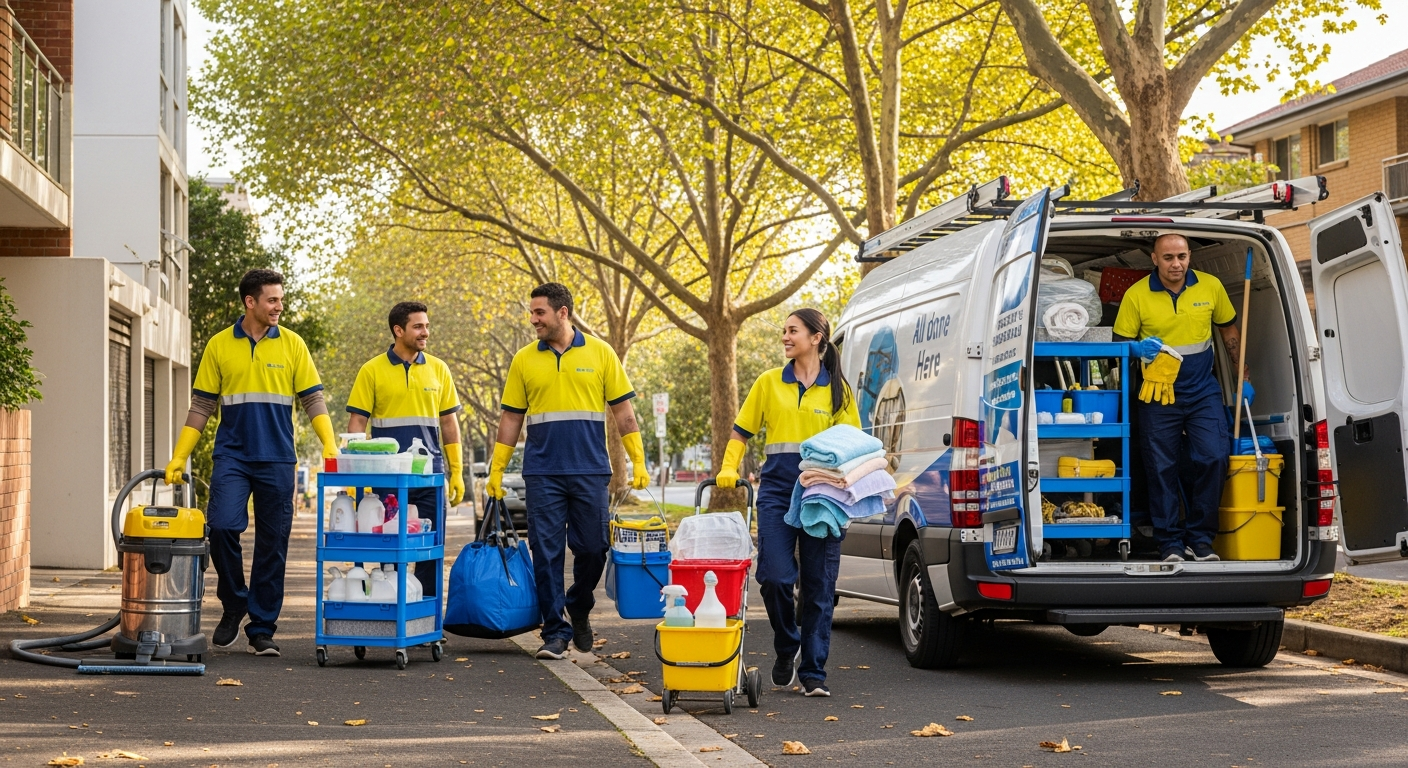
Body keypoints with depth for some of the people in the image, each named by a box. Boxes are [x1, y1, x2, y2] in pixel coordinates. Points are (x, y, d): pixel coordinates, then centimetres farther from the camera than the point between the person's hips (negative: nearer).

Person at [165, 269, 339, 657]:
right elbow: (201, 407, 6)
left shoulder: (292, 345, 4)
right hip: (232, 455, -1)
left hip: (277, 460, 1)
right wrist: (178, 458, 1)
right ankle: (234, 603, 6)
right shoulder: (219, 346, 4)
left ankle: (262, 629, 12)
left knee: (272, 544, 2)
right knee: (222, 526, -18)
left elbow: (313, 399, 2)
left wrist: (330, 445, -13)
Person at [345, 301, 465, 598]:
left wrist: (457, 472, 7)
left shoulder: (438, 369, 8)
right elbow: (357, 422, 0)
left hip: (431, 474, 2)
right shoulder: (372, 371, 0)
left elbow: (449, 421, 11)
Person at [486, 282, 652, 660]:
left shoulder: (599, 353, 3)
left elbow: (623, 411, 4)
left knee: (592, 548, 3)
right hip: (542, 474, 1)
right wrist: (496, 471, 5)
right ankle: (555, 632, 5)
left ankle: (579, 608, 31)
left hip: (590, 472, -1)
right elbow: (511, 418, 10)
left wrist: (638, 461, -1)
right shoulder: (524, 360, 6)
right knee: (547, 553, -2)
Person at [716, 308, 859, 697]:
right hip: (777, 490, 1)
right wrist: (729, 468, -4)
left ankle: (813, 673, 8)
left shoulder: (837, 388, 7)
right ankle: (787, 648, 17)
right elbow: (741, 433, 12)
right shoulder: (769, 383, 9)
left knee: (819, 585, 1)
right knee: (775, 576, -10)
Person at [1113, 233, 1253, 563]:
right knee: (1162, 468, 1)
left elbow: (1229, 330, 13)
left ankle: (1200, 538, 6)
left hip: (1203, 393, 1)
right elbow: (1120, 344, -1)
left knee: (1214, 458, -9)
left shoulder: (1211, 287, -1)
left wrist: (1244, 378, 12)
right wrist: (1139, 348, -25)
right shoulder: (1136, 295, -8)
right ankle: (1170, 543, 14)